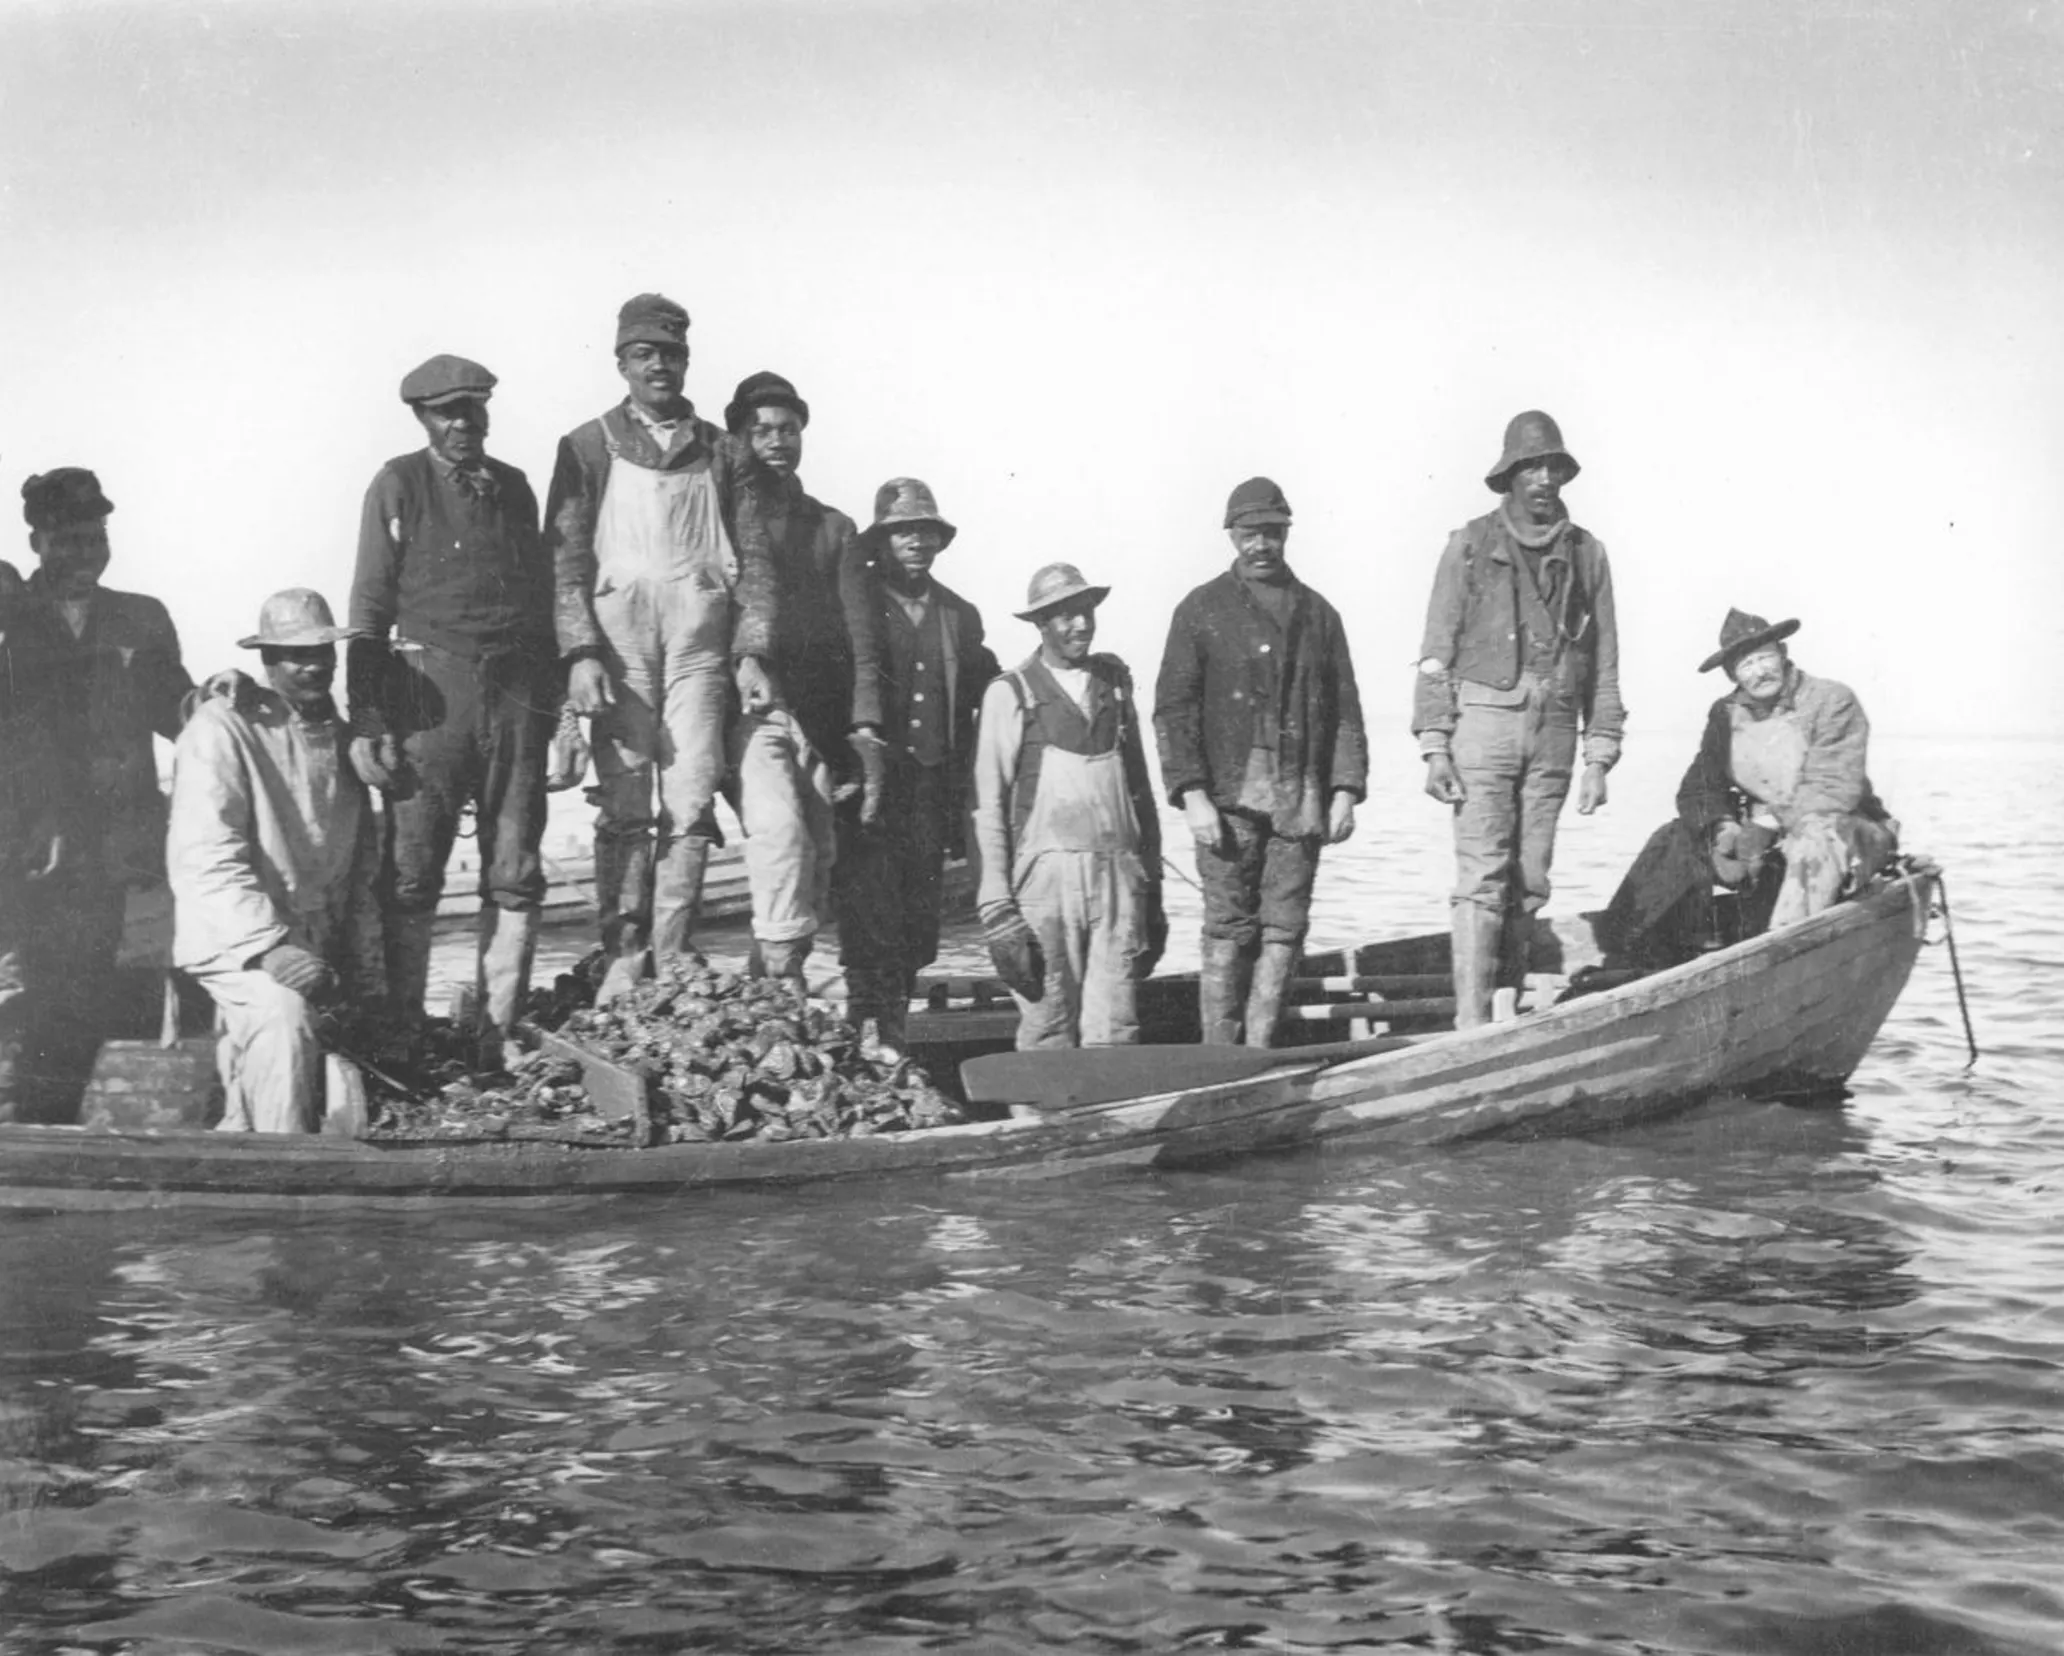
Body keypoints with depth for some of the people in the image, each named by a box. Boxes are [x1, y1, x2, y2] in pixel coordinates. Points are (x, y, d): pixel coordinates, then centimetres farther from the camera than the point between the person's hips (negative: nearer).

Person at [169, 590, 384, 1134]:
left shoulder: (341, 740, 15)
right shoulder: (222, 728, -6)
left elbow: (363, 872, 18)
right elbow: (206, 859, -16)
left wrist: (369, 983, 12)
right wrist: (268, 946, -26)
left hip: (319, 947, 6)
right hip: (233, 941, -6)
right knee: (283, 1018, -33)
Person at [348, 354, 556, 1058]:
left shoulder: (513, 486, 15)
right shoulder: (398, 484, 4)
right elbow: (369, 605, 0)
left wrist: (551, 702, 11)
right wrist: (366, 721, -8)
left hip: (517, 689, 4)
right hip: (430, 688, -4)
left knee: (516, 876, 3)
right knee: (412, 874, -2)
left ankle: (501, 1038, 9)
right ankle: (401, 1039, 6)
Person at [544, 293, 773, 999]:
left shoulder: (721, 452, 16)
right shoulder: (588, 447, 10)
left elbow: (751, 559, 13)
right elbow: (565, 558, 3)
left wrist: (751, 653, 1)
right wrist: (580, 653, -9)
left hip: (701, 634, 2)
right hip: (617, 629, -1)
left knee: (692, 802, -5)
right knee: (625, 803, -5)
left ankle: (673, 957, 1)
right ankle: (623, 956, 0)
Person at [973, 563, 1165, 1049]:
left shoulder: (1115, 682, 15)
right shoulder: (1010, 693, 3)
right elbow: (989, 805, 1)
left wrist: (1152, 890, 15)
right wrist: (998, 908, -6)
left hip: (1120, 876, 3)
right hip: (1046, 875, -3)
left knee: (1115, 1032, -3)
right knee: (1047, 1033, -3)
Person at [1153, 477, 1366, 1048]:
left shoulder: (1318, 614, 15)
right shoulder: (1202, 610, 5)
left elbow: (1345, 710, 15)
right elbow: (1173, 709, -1)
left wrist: (1345, 791, 5)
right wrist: (1193, 795, -10)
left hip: (1302, 801, 3)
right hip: (1228, 798, -3)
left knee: (1284, 930, 1)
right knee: (1229, 931, -5)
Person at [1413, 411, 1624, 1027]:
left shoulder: (1586, 554, 11)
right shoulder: (1471, 544, 2)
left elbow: (1604, 665, 13)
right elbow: (1436, 653, 0)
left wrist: (1600, 757, 7)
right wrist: (1434, 747, -8)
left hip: (1554, 730, 4)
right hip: (1483, 721, -4)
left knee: (1530, 884, 5)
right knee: (1482, 878, -10)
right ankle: (1471, 1022, -12)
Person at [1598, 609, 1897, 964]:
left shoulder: (1833, 701, -10)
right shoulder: (1726, 715, 6)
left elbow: (1833, 790, -20)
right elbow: (1699, 787, 3)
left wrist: (1767, 828, -27)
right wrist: (1724, 829, -19)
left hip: (1846, 832, -5)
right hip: (1761, 834, 6)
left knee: (1812, 846, -41)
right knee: (1676, 842, -11)